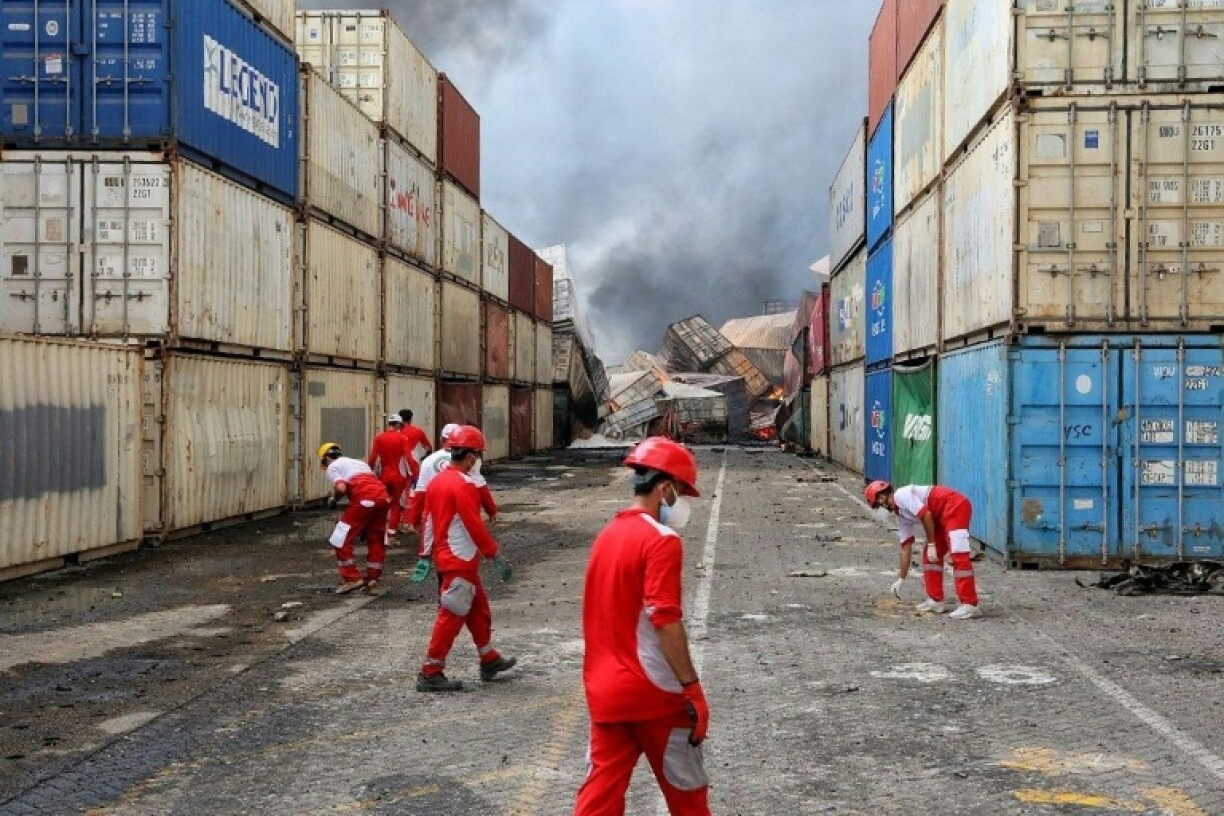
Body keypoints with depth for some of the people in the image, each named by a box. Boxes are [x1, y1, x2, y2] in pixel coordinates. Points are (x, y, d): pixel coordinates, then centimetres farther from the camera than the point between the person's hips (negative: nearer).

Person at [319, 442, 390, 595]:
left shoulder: (332, 467, 14)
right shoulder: (359, 462, 34)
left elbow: (341, 487, -7)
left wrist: (334, 496, 16)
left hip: (364, 500, -6)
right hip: (383, 497, 7)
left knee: (341, 540, 7)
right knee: (376, 541, 18)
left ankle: (351, 578, 9)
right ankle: (372, 581, 20)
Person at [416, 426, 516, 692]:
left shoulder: (437, 481, 9)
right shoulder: (463, 485, -19)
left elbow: (429, 520, 14)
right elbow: (474, 525, -21)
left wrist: (428, 552, 21)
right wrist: (496, 554, -15)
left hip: (446, 557, 10)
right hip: (460, 561, -10)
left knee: (479, 609, 20)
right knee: (452, 616, -3)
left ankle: (489, 660, 31)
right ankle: (431, 673, 2)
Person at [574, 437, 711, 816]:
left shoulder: (606, 535, 10)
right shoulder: (662, 540, -15)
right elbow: (665, 620, -21)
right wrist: (692, 687, -17)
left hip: (605, 689, 7)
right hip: (653, 691, -7)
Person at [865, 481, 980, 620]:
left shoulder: (901, 495, -8)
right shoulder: (900, 516, 18)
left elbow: (925, 514, -19)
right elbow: (906, 548, 22)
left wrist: (931, 544, -13)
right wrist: (901, 579, 25)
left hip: (955, 506, -10)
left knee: (959, 554, -16)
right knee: (929, 555, 12)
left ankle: (969, 605, -19)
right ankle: (935, 600, 16)